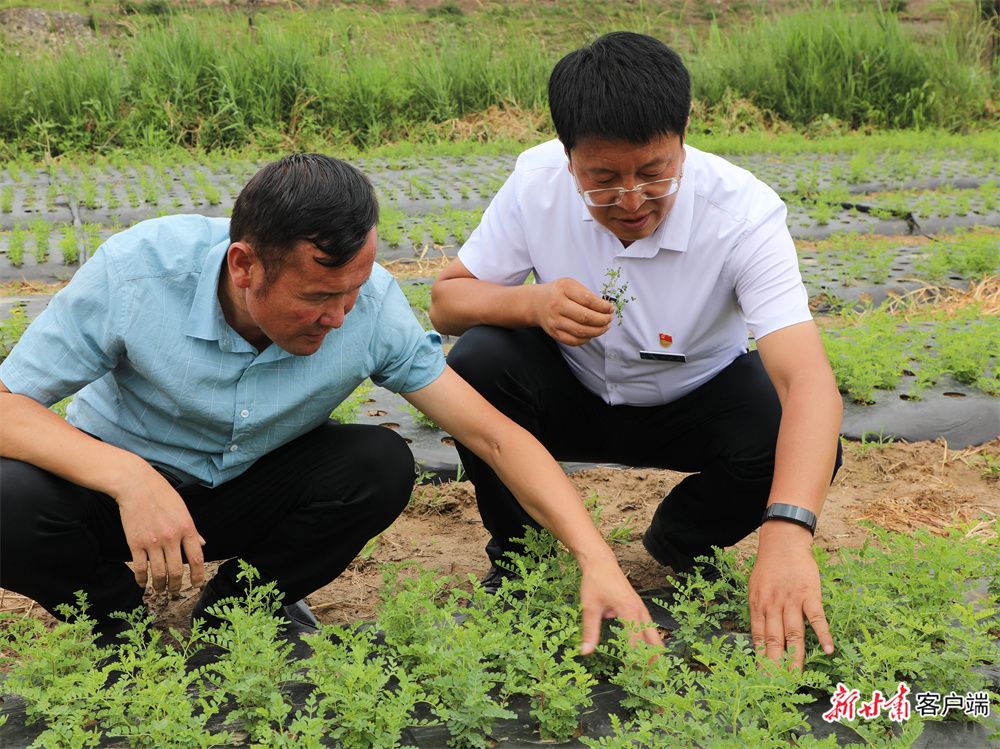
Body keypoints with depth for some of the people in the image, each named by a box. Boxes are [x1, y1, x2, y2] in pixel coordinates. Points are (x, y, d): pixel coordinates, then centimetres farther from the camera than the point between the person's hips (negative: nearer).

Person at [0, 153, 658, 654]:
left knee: (383, 465, -26)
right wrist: (130, 479, -42)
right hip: (116, 480, -1)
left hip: (252, 490, 2)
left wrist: (597, 559, -34)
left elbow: (493, 434, -23)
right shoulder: (136, 272, -30)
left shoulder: (370, 302, -24)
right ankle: (132, 632, -2)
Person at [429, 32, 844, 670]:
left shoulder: (743, 211, -30)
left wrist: (788, 531, -56)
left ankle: (678, 546, 5)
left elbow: (808, 380, -40)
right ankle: (519, 549, -1)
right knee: (478, 363, -30)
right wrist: (533, 304, -36)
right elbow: (447, 301, -13)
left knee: (804, 447, -30)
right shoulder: (536, 181, -22)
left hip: (694, 401, -1)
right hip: (572, 395, 1)